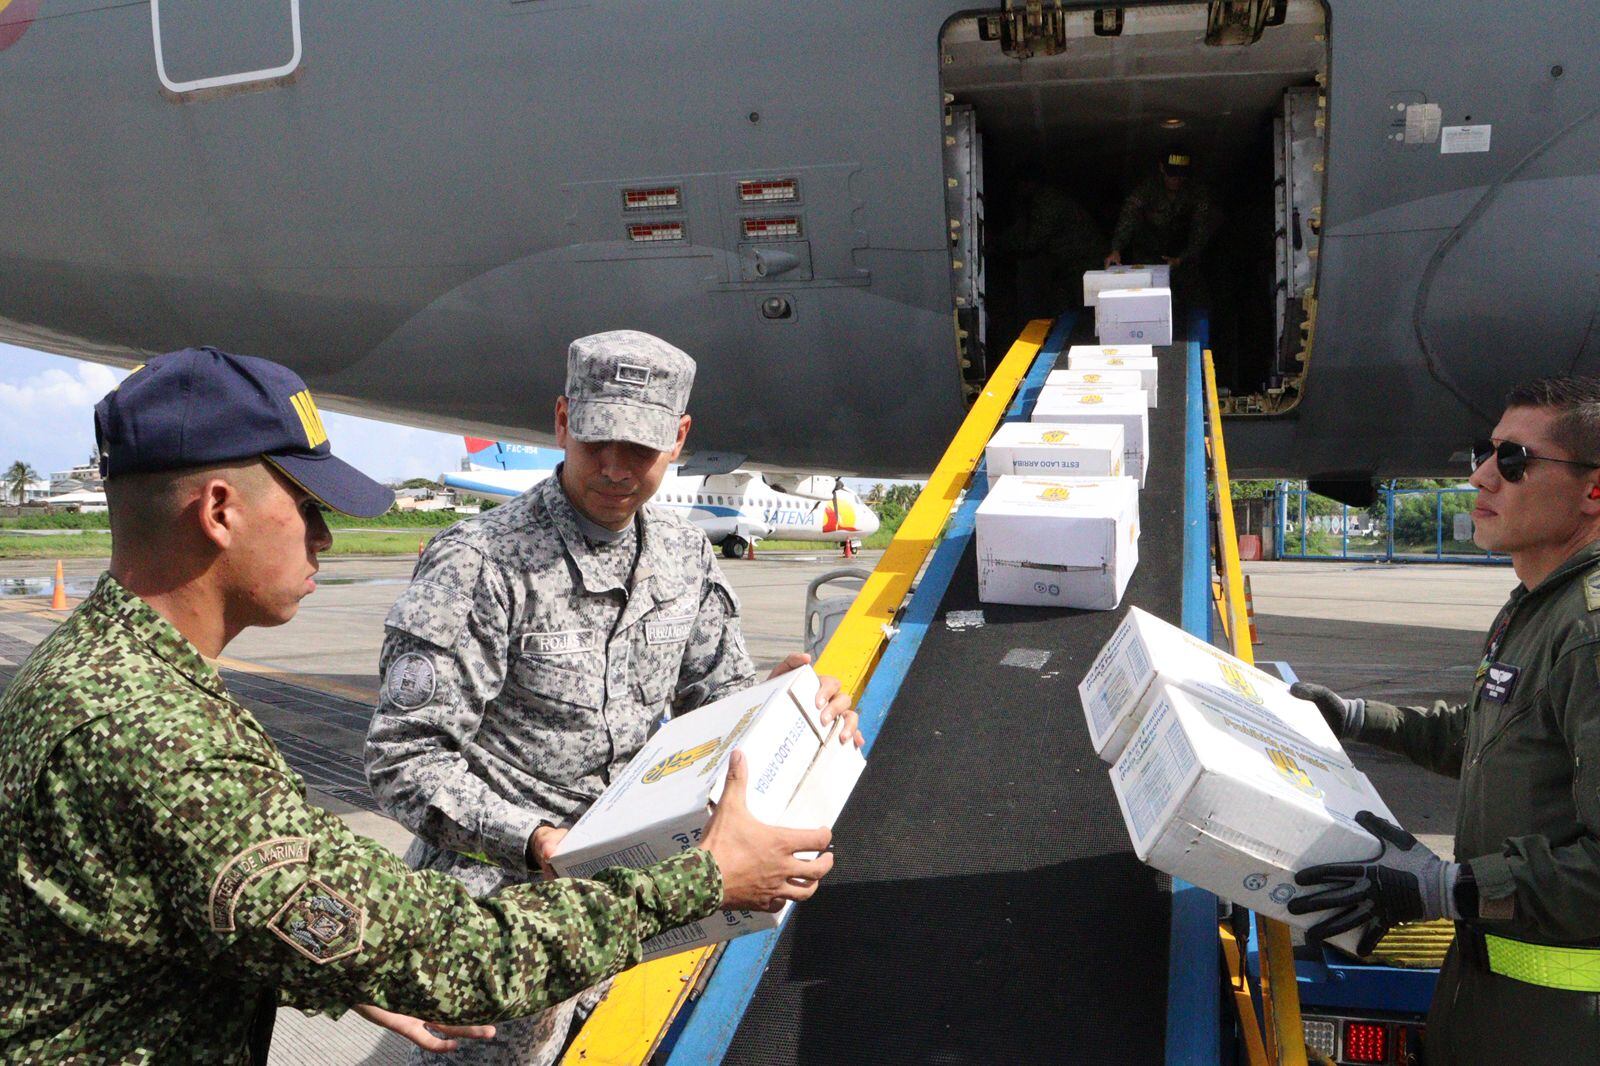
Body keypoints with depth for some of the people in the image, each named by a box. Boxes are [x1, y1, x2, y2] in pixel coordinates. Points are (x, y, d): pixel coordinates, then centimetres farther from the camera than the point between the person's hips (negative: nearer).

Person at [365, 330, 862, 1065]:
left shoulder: (685, 557, 3)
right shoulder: (480, 566, -18)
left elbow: (718, 701, 12)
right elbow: (403, 761, -19)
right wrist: (535, 842, -32)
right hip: (501, 904, -6)